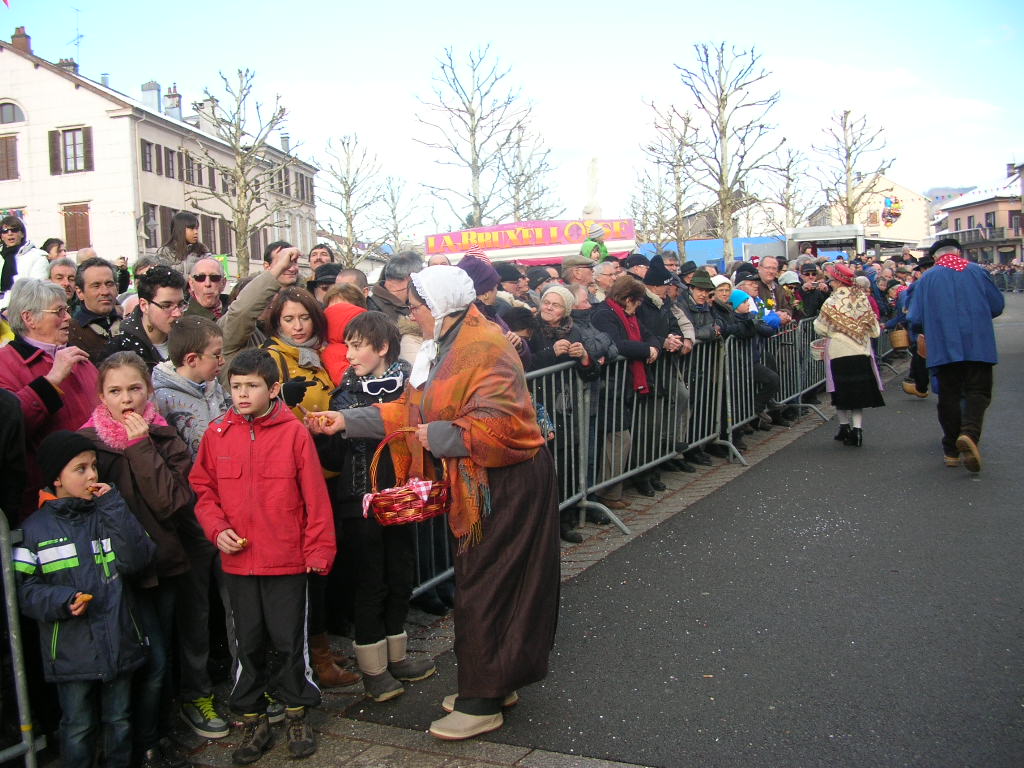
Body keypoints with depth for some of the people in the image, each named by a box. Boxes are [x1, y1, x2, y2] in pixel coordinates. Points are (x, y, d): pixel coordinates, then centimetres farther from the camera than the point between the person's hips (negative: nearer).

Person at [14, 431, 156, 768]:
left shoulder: (107, 515, 2)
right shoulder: (35, 528, -4)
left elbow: (137, 559, -13)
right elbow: (25, 589, -4)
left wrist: (112, 506, -15)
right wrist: (61, 601, -23)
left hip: (119, 643, 2)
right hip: (70, 650, -2)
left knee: (119, 722, 17)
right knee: (78, 729, 11)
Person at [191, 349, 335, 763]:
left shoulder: (294, 432, -8)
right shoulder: (217, 433, 1)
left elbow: (315, 496, -7)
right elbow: (203, 488, 9)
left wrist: (319, 549, -7)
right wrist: (217, 528, -6)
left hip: (287, 560, -3)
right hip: (238, 560, 3)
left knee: (290, 640, 9)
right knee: (248, 643, 15)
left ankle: (296, 715, 30)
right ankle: (252, 722, 31)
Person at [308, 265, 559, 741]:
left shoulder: (485, 347, -20)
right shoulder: (443, 348, 11)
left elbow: (500, 424, -28)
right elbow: (410, 408, 13)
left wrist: (439, 435, -20)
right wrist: (348, 421, 8)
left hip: (507, 484, -9)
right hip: (475, 484, 10)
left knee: (486, 589, 0)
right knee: (478, 582, 17)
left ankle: (482, 704, 15)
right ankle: (494, 683, 33)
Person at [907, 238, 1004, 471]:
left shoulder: (928, 278, 3)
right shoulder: (976, 271, 5)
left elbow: (915, 319, -1)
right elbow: (998, 305, 9)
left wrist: (924, 332, 20)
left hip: (943, 347, 1)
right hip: (978, 345, 0)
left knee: (949, 395, 8)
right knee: (977, 391, 2)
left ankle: (952, 452, 10)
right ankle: (970, 433, -25)